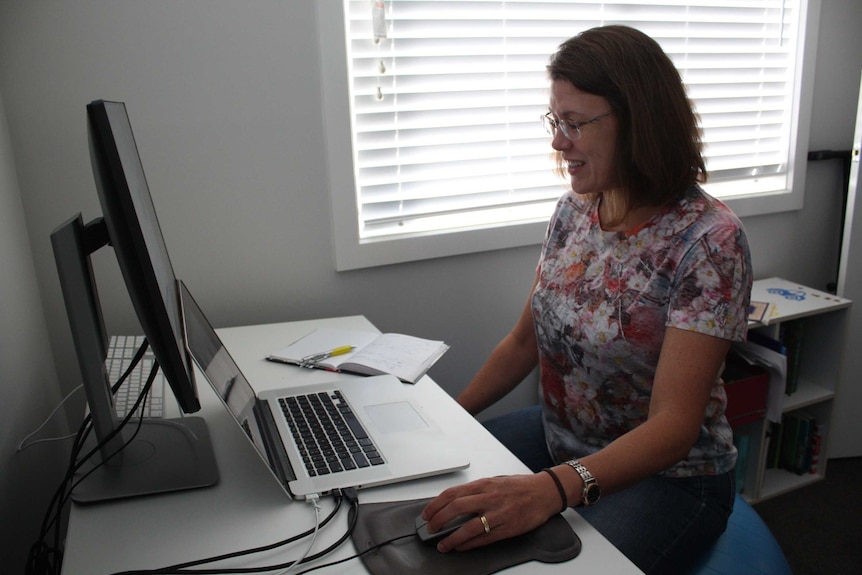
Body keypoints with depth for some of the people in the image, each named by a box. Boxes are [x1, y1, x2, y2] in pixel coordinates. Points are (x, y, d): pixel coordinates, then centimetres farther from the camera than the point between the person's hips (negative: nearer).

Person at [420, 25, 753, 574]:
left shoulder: (709, 239, -22)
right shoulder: (574, 210, -3)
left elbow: (674, 424, -27)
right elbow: (525, 341, 7)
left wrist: (554, 488, -42)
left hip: (666, 475, -5)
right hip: (558, 439, 6)